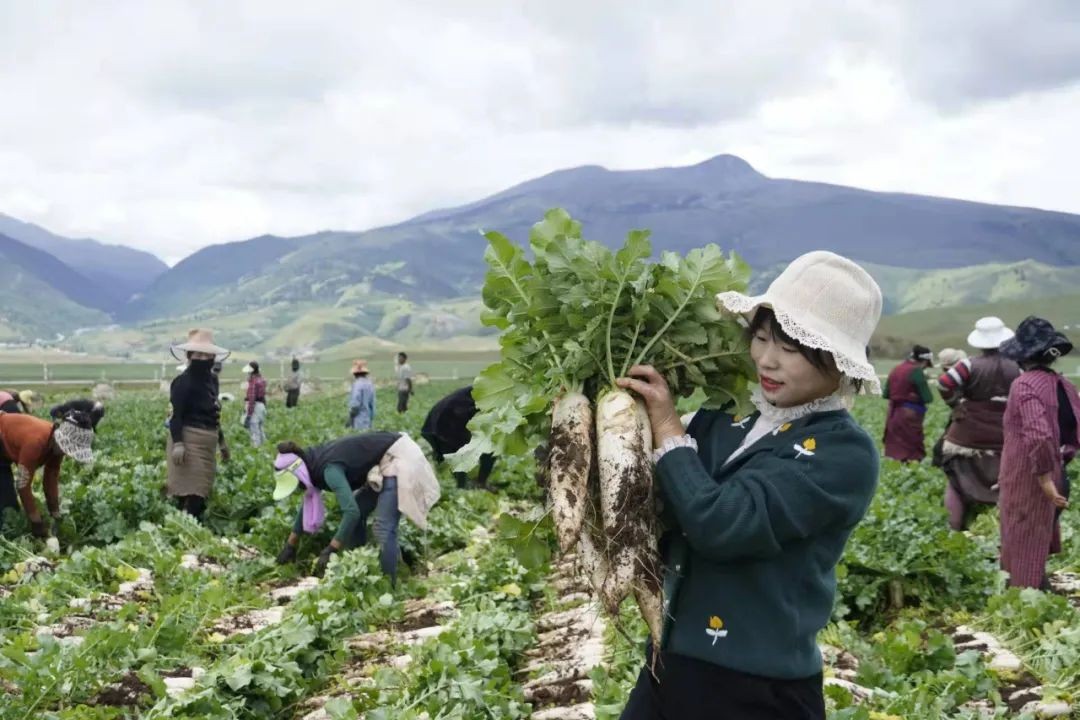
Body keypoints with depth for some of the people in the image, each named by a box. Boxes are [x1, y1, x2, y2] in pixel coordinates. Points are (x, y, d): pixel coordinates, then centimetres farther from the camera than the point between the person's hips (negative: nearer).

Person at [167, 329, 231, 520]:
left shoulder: (211, 379, 13)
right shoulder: (183, 382, -12)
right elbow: (176, 415, -15)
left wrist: (221, 440, 25)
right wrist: (177, 443, -24)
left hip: (207, 443, 9)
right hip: (189, 441, -9)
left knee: (201, 494, 13)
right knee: (191, 495, -12)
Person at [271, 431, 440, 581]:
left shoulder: (329, 469, -27)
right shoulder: (314, 463, 2)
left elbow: (351, 511, -36)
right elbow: (308, 503, 18)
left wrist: (329, 550, -31)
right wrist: (291, 544, 20)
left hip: (399, 461, -10)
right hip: (384, 463, 10)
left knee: (383, 528, -17)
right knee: (354, 517, 11)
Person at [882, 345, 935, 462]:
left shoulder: (896, 369, 7)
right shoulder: (916, 371, -14)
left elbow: (885, 394, 12)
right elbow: (928, 399, -14)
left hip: (893, 416, 7)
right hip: (910, 416, -7)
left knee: (894, 452, 11)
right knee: (914, 455, 0)